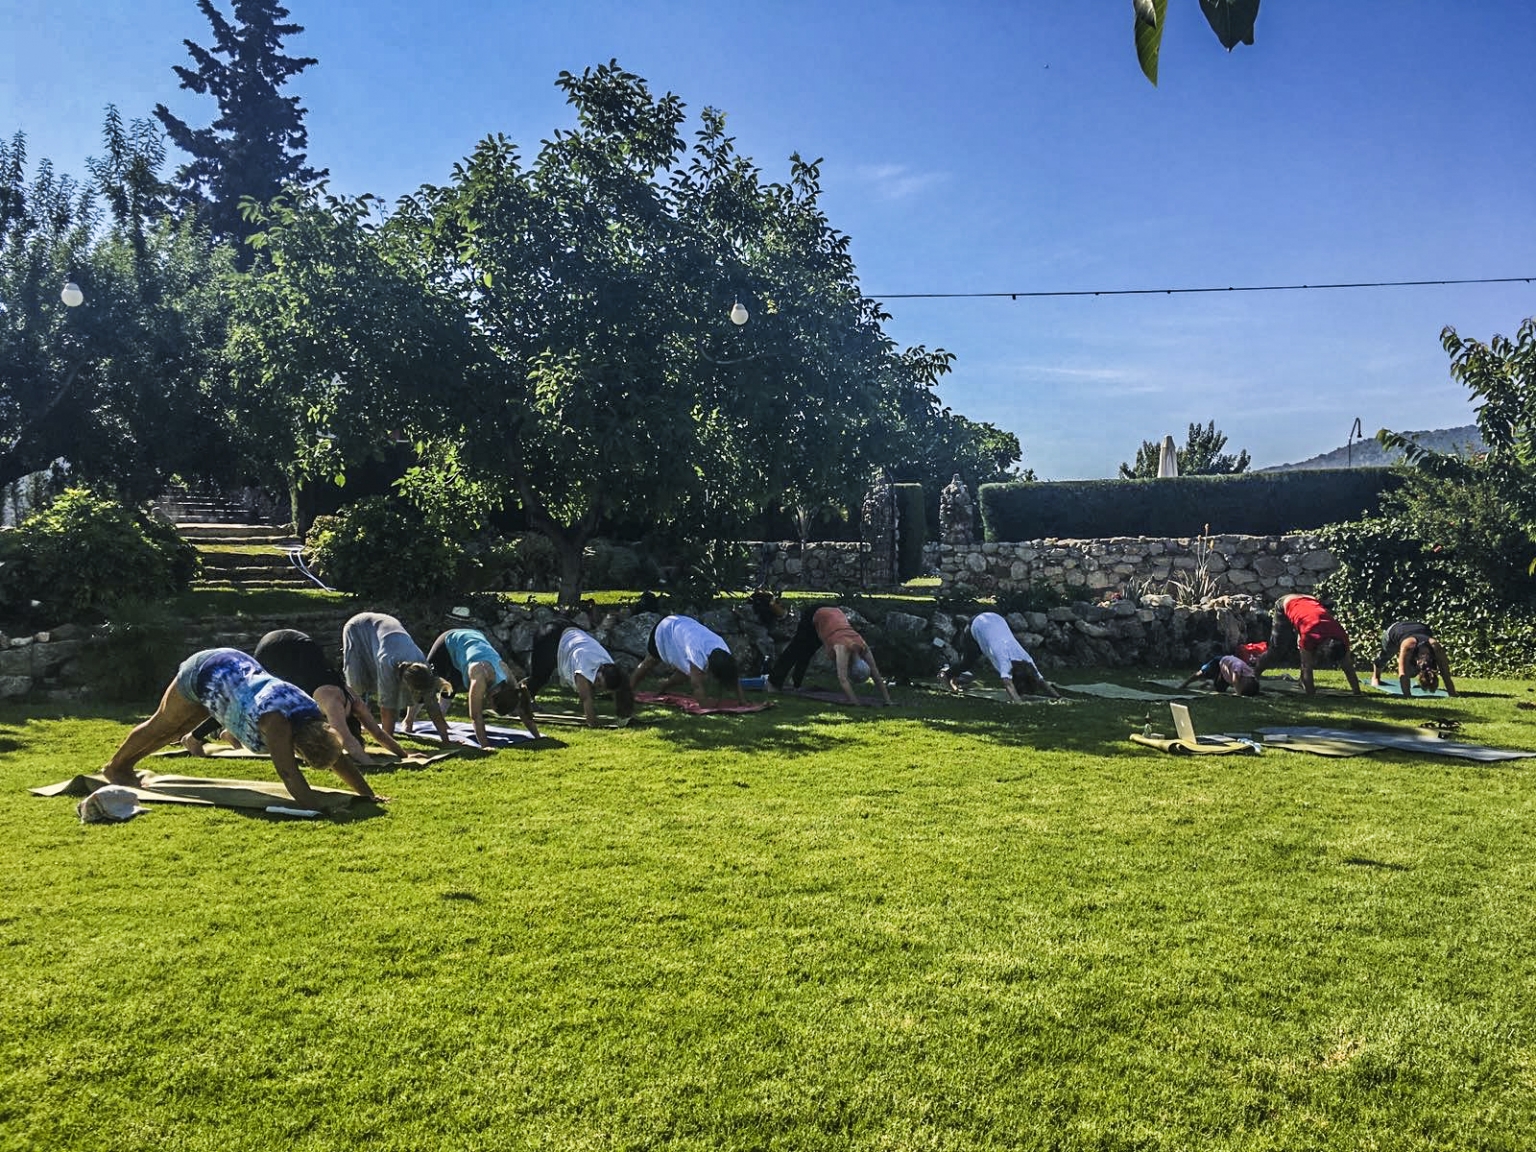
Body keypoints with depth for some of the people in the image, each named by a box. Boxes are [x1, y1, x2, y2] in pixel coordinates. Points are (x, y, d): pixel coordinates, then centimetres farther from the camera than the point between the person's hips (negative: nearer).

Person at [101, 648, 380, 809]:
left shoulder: (314, 717, -23)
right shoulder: (277, 722, -43)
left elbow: (339, 759, -18)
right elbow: (288, 773, -50)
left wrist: (370, 795, -22)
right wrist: (317, 810, -57)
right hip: (202, 673, -7)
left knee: (175, 730, 28)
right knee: (159, 726, 19)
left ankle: (126, 765, 52)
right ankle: (114, 767, 46)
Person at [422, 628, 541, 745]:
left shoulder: (508, 678, -25)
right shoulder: (480, 679, -41)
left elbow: (523, 711, -17)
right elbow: (476, 716, -40)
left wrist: (538, 738, -18)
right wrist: (485, 745, -44)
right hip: (450, 642, -5)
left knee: (454, 685, 20)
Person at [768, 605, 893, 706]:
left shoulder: (864, 649, -26)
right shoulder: (843, 648, -41)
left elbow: (877, 677, -19)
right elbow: (843, 680, -49)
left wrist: (888, 702, -21)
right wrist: (856, 704, -54)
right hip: (815, 617, -5)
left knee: (807, 652, 26)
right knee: (795, 650, 11)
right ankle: (773, 682, 29)